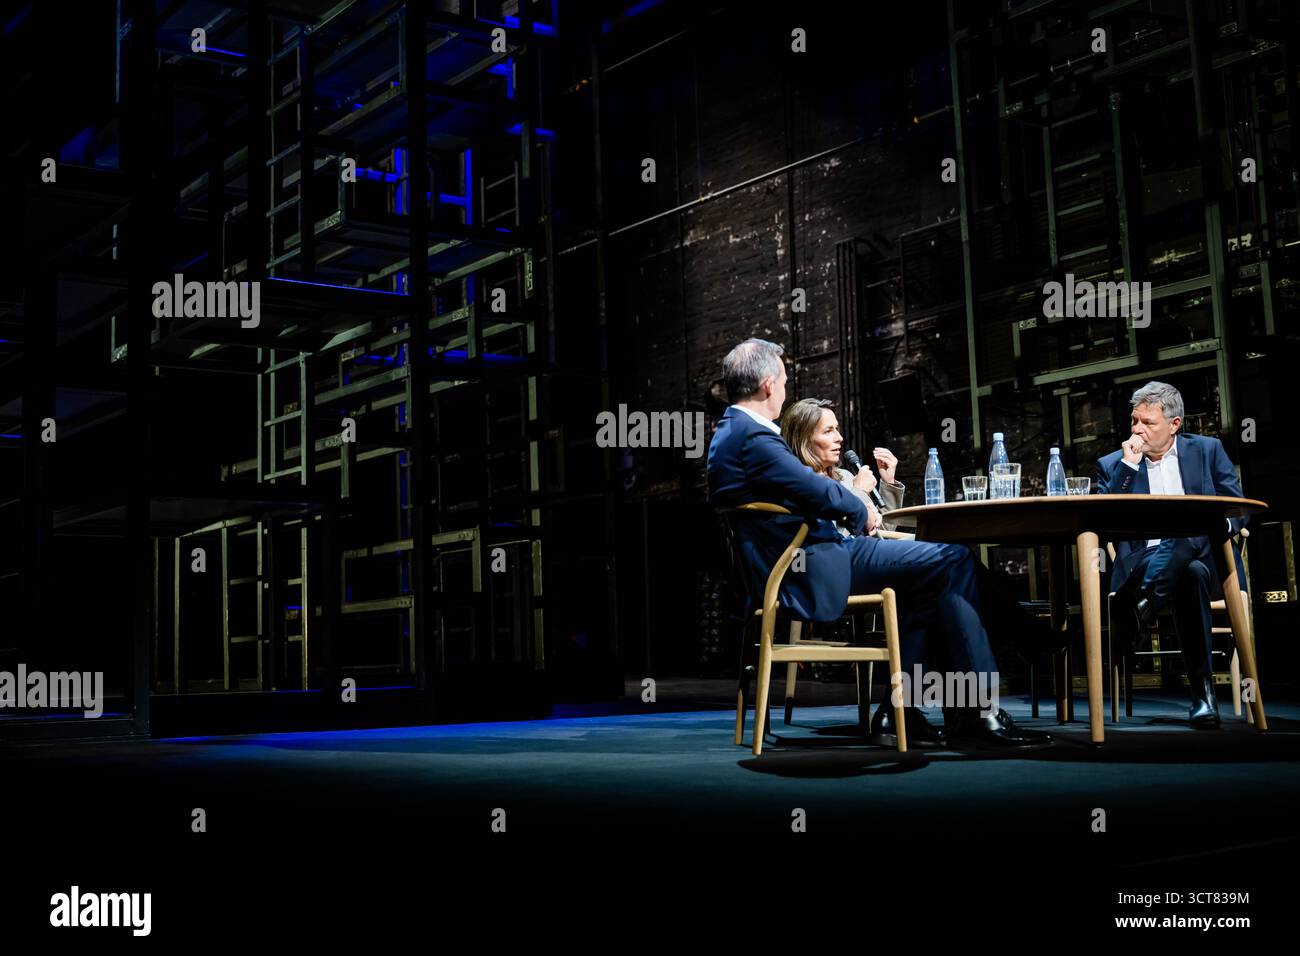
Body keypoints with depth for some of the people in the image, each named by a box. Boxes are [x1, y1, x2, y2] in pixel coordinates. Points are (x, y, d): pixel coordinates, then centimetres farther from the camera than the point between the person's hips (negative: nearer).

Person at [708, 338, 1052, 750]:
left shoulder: (730, 433, 16)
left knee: (927, 576, 20)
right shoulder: (753, 438, -17)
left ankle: (897, 711, 13)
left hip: (795, 564, 11)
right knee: (953, 560, -8)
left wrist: (849, 497, 9)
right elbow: (817, 492, -22)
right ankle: (978, 712, -4)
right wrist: (860, 510, -1)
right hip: (812, 571, -11)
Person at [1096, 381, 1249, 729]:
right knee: (1192, 574, -37)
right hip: (1143, 565, 0)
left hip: (1204, 555, 0)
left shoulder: (1208, 450, 15)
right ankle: (1202, 693, -38)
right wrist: (1128, 466, -6)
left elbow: (1239, 510, 10)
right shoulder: (1113, 465, 14)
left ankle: (1143, 607, -46)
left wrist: (1220, 524, -15)